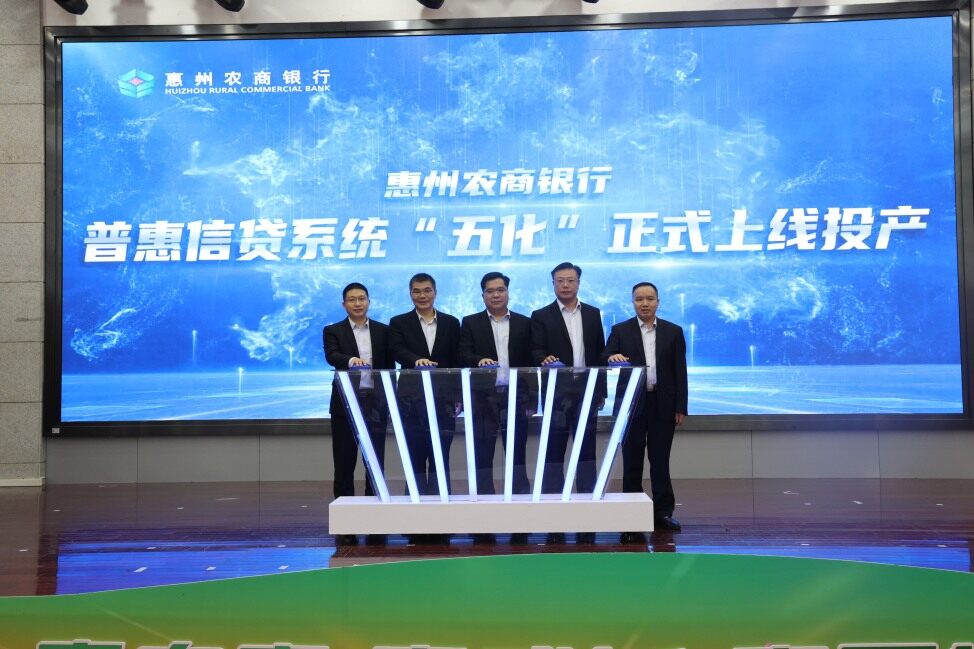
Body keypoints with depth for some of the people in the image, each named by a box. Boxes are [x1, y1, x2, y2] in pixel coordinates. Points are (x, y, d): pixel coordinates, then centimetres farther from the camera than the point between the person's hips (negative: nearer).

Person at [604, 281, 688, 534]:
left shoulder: (673, 332, 7)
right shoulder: (620, 331, 5)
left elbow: (680, 372, 5)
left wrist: (681, 408, 0)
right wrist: (612, 357, -25)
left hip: (663, 406, 0)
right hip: (632, 405, 0)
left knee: (660, 460, 4)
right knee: (632, 461, 4)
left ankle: (663, 512, 12)